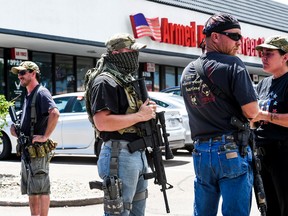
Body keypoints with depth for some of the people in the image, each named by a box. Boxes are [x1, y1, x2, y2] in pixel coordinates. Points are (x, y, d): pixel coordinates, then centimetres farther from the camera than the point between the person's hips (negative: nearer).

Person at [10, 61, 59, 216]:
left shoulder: (41, 93, -10)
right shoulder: (27, 96, 18)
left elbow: (54, 113, -26)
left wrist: (45, 136, -24)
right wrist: (15, 129, 8)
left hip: (38, 151, -9)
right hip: (26, 150, 9)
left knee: (41, 189, -5)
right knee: (31, 190, 13)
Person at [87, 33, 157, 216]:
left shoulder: (129, 81, 18)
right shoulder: (105, 82, -12)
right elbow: (102, 123, -24)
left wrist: (149, 111, 6)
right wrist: (140, 116, -17)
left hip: (139, 153, 10)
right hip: (120, 155, -10)